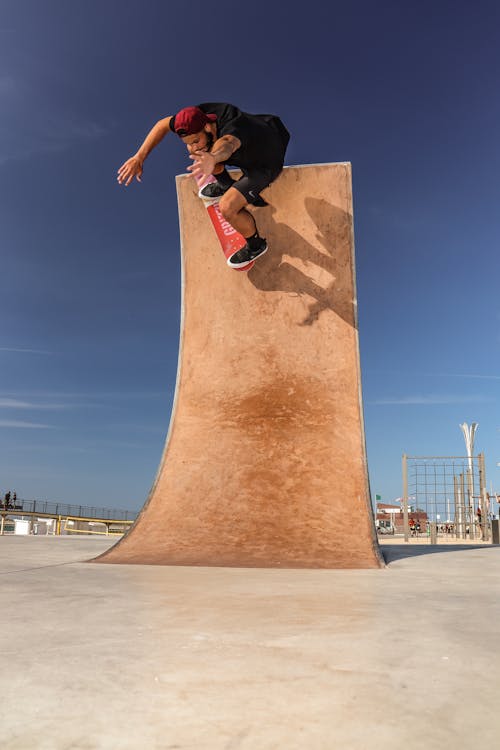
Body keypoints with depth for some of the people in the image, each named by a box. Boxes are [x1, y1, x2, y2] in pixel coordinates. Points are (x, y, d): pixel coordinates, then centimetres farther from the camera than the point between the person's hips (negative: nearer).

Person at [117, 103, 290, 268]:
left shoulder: (232, 129, -44)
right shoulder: (200, 116, -23)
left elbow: (227, 144, -69)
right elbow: (162, 125, -11)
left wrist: (212, 159, -92)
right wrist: (139, 158, -20)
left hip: (266, 163, -7)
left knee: (227, 207, -22)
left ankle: (256, 245, 7)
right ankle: (225, 185, 30)